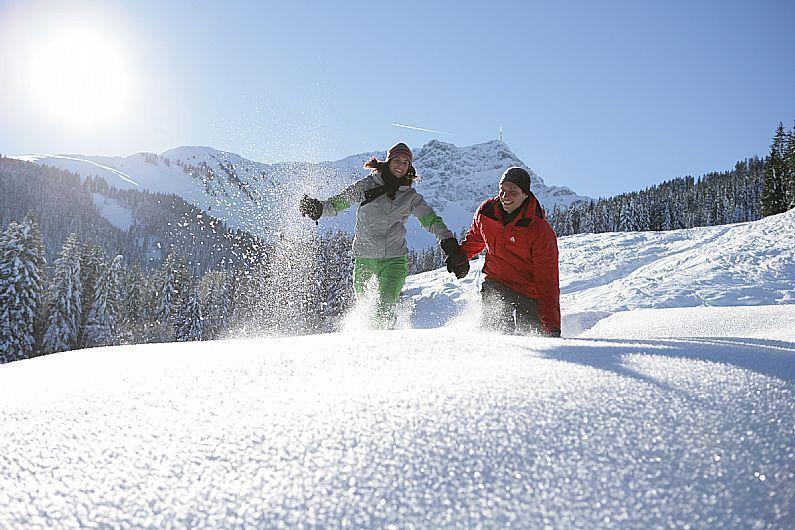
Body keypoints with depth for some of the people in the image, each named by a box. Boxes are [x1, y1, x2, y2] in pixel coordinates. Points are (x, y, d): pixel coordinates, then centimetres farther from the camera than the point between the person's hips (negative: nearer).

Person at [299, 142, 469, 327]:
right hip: (364, 257, 0)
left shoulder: (411, 196, 10)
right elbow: (337, 203, 4)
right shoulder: (367, 185, 4)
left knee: (386, 306, -17)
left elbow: (431, 220, 4)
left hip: (395, 259, 1)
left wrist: (449, 243, -10)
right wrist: (318, 208, -16)